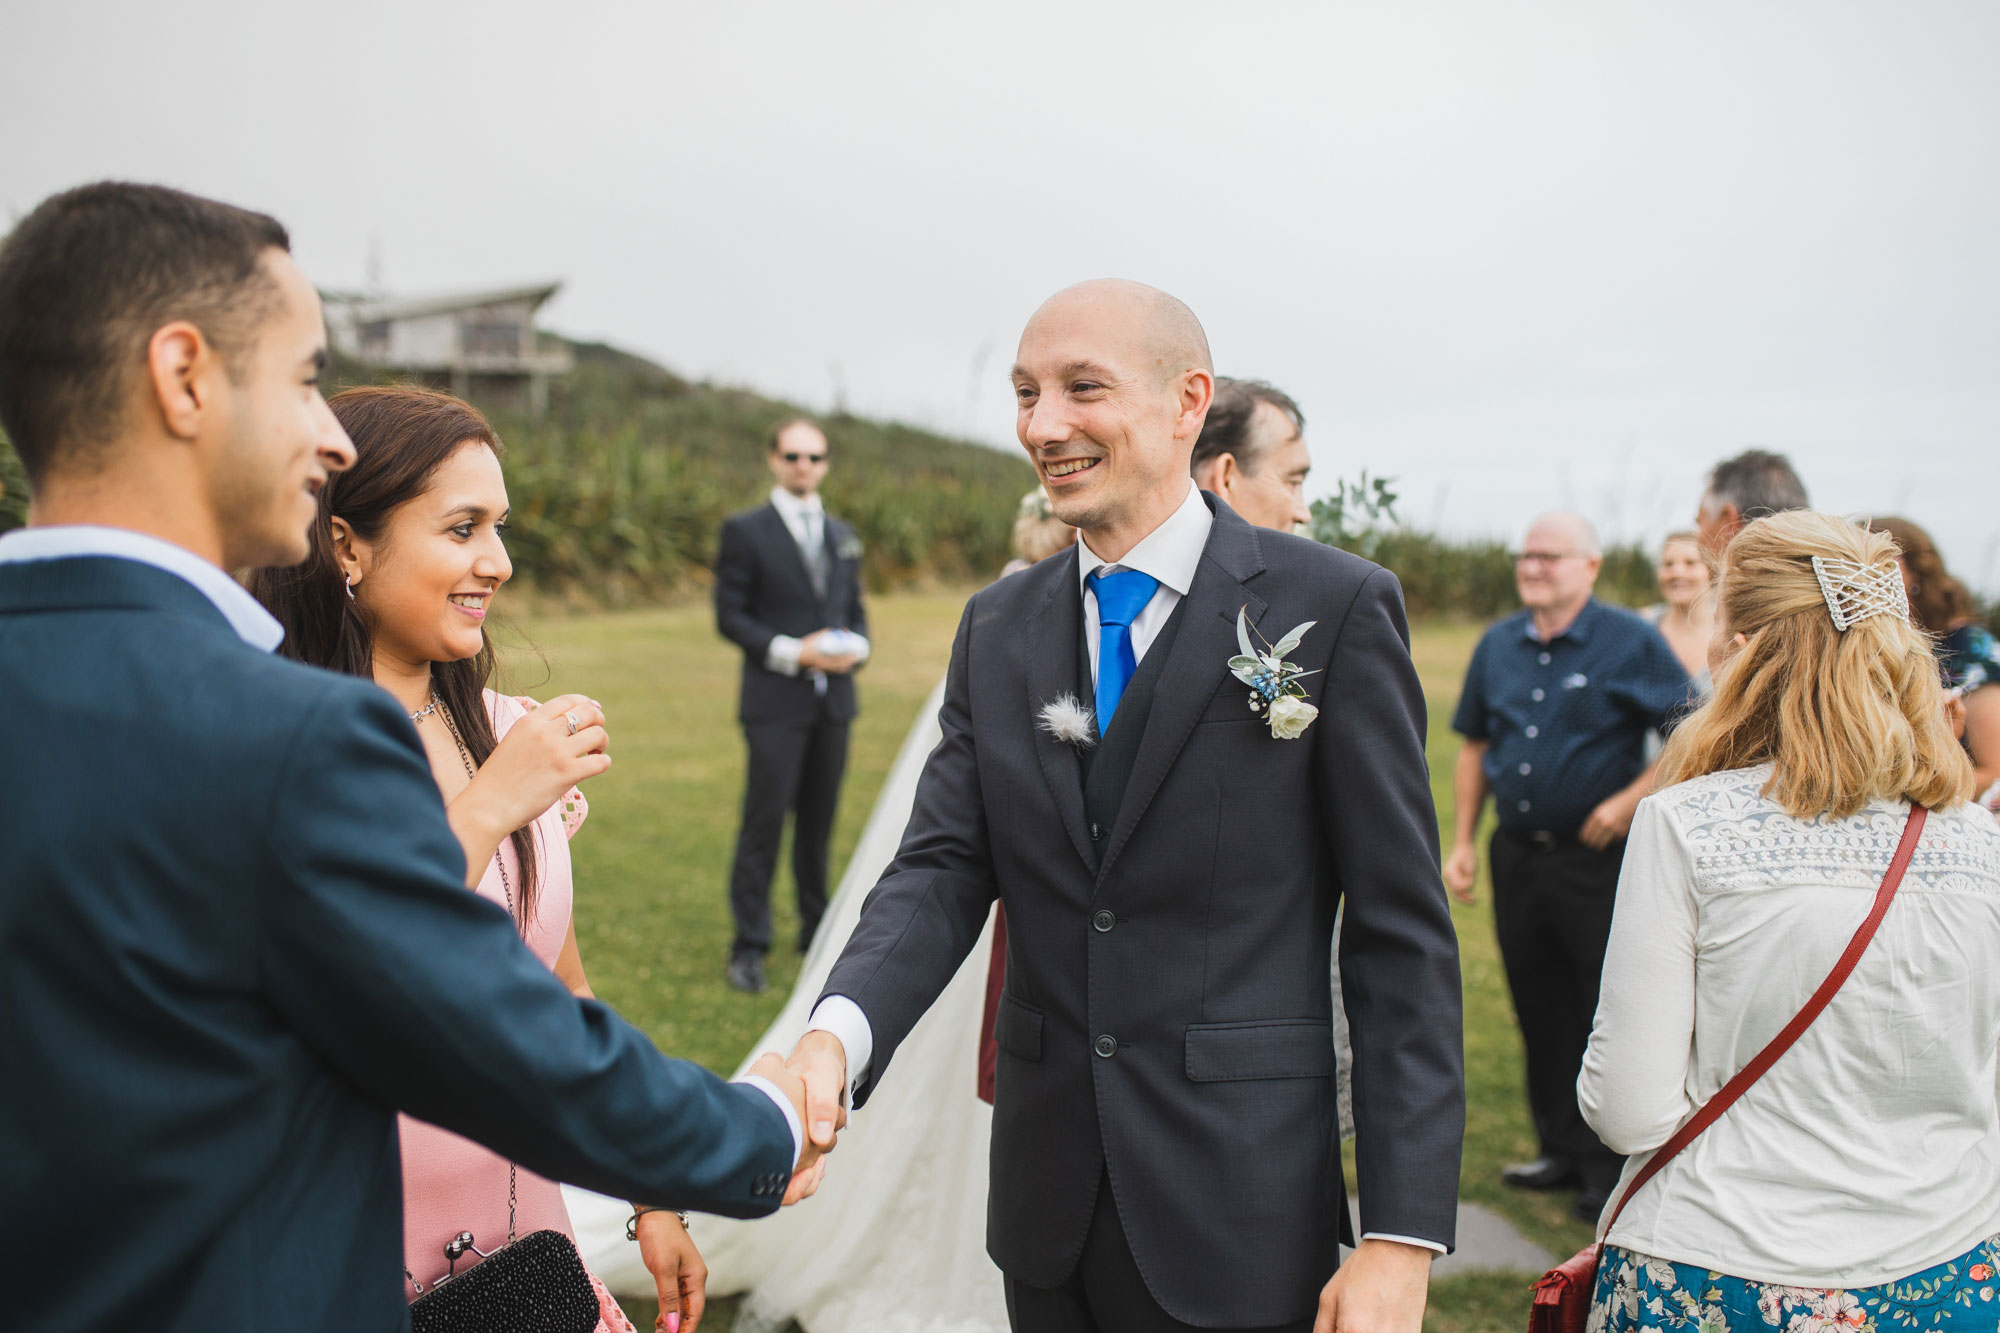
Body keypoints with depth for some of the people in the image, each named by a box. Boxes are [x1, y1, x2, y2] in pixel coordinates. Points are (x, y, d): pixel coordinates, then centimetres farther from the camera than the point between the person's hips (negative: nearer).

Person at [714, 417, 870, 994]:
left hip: (833, 700, 5)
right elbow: (730, 615, -6)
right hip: (775, 702, -5)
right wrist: (793, 652, -16)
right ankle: (749, 946, 1)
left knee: (819, 818, 12)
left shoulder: (842, 535, 15)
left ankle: (817, 930, 23)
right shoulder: (745, 531, -2)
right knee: (764, 820, -6)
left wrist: (856, 646, -4)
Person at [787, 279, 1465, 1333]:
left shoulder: (1334, 608, -9)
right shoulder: (997, 627, 6)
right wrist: (836, 1035, -22)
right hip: (1047, 1210, 5)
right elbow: (942, 868, -1)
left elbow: (1401, 931, -10)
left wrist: (1401, 1238, -13)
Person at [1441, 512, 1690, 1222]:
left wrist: (1631, 801, -15)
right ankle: (1562, 1148, 26)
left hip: (1600, 858, -5)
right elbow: (1475, 745, 16)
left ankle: (1613, 1165, 10)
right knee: (1539, 1010, 13)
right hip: (1517, 854, 5)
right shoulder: (1498, 645, 9)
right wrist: (1462, 841, 11)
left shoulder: (1632, 642, -6)